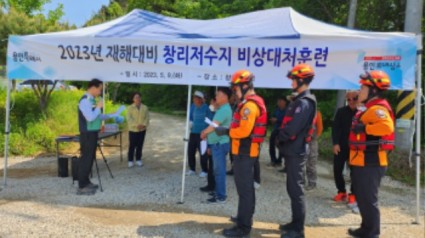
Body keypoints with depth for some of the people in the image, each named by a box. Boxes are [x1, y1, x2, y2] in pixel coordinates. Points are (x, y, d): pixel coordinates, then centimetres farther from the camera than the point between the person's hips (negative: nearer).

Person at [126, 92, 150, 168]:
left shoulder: (145, 107, 5)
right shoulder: (130, 108, -2)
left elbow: (147, 118, 1)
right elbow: (129, 119, -11)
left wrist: (144, 125, -18)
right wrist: (136, 125, -24)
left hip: (142, 130, 2)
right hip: (133, 130, -2)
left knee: (140, 145, 9)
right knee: (132, 146, 2)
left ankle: (138, 160, 21)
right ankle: (130, 161, 12)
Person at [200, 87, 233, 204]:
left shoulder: (224, 110, -18)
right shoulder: (222, 109, 16)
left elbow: (213, 126, -19)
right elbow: (213, 126, 21)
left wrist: (204, 133, -2)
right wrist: (206, 132, 7)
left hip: (220, 144, -10)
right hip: (217, 143, 10)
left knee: (219, 170, -5)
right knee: (218, 170, 16)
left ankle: (221, 196, 2)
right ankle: (219, 193, 27)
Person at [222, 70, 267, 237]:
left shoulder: (249, 105, -20)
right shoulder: (255, 102, 14)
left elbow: (244, 131, -27)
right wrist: (231, 130, 7)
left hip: (244, 152, -11)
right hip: (249, 150, 11)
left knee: (244, 189, -4)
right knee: (247, 187, 21)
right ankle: (245, 217, 35)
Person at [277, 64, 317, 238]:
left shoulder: (304, 103, -17)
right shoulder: (300, 100, 16)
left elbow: (292, 128, -24)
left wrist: (280, 137, -6)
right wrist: (282, 137, 4)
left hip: (295, 152, -10)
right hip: (293, 150, 10)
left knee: (296, 190, -2)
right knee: (293, 188, 16)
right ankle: (295, 223, 28)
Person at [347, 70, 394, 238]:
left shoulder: (377, 109, -17)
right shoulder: (370, 108, 17)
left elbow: (386, 126, -35)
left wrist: (364, 128, -28)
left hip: (369, 163, -11)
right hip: (362, 162, 11)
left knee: (368, 200, -2)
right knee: (362, 198, 19)